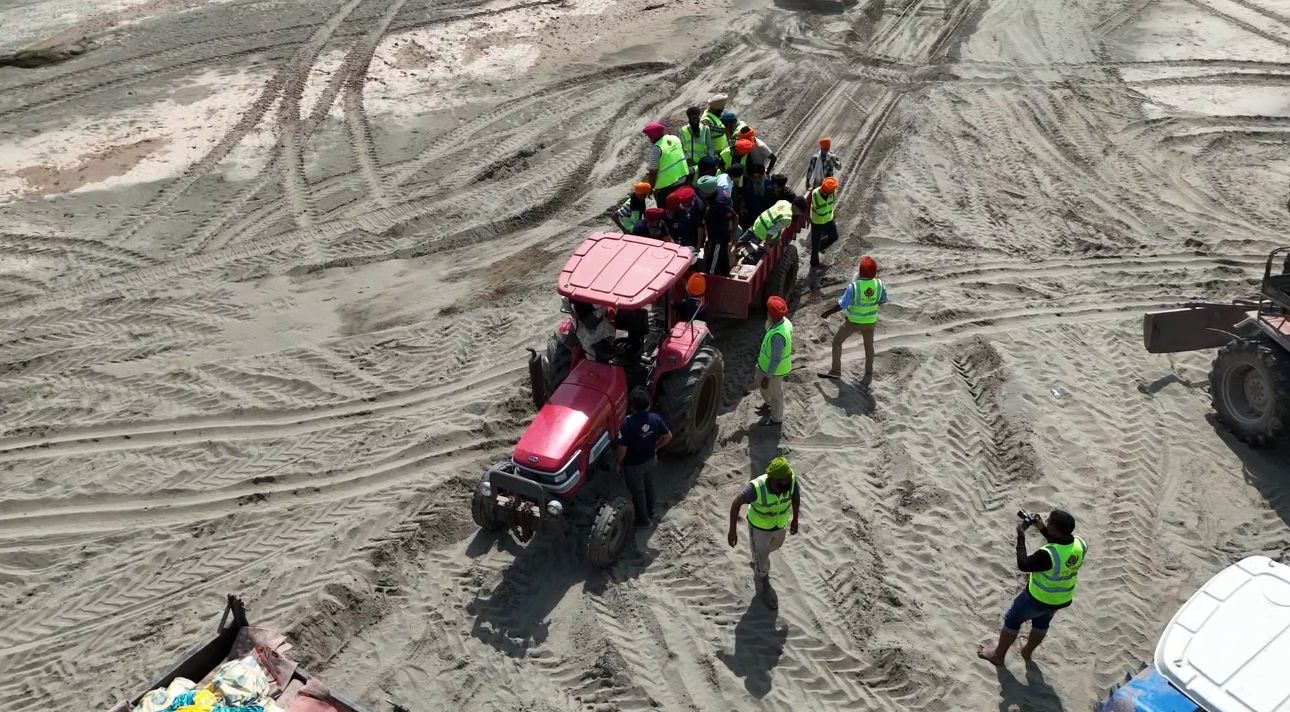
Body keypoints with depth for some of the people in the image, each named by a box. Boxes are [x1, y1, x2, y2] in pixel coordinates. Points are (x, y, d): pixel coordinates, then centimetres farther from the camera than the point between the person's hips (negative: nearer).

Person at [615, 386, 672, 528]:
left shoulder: (628, 424, -33)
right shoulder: (655, 418, -19)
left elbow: (622, 449, -25)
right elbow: (668, 436, -6)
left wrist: (618, 463, -6)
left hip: (633, 465, -5)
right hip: (651, 460, 5)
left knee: (638, 492, 19)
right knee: (649, 486, 28)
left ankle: (643, 520, 38)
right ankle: (650, 513, 49)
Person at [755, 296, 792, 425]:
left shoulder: (777, 335, -40)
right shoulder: (785, 321, -12)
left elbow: (775, 359, -31)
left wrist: (767, 377, -22)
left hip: (774, 369, -9)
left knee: (775, 393, 17)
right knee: (761, 384, 32)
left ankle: (776, 418, 42)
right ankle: (770, 404, 58)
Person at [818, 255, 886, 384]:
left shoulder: (854, 287, -31)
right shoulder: (879, 284, -18)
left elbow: (842, 304, -25)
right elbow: (883, 300, -1)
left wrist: (828, 312, -11)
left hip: (853, 321, -4)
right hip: (870, 321, 4)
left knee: (837, 341, 19)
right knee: (868, 345, 26)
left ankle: (835, 371, 28)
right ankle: (868, 374, 37)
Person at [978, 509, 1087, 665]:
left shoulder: (1047, 555, -40)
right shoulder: (1080, 544, -19)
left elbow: (1022, 565, -25)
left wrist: (1021, 536, -22)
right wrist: (1042, 529, -4)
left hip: (1038, 598, -6)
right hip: (1063, 599, 6)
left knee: (1012, 620, 18)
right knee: (1042, 622, 32)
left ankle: (998, 654, 35)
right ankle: (1027, 651, 54)